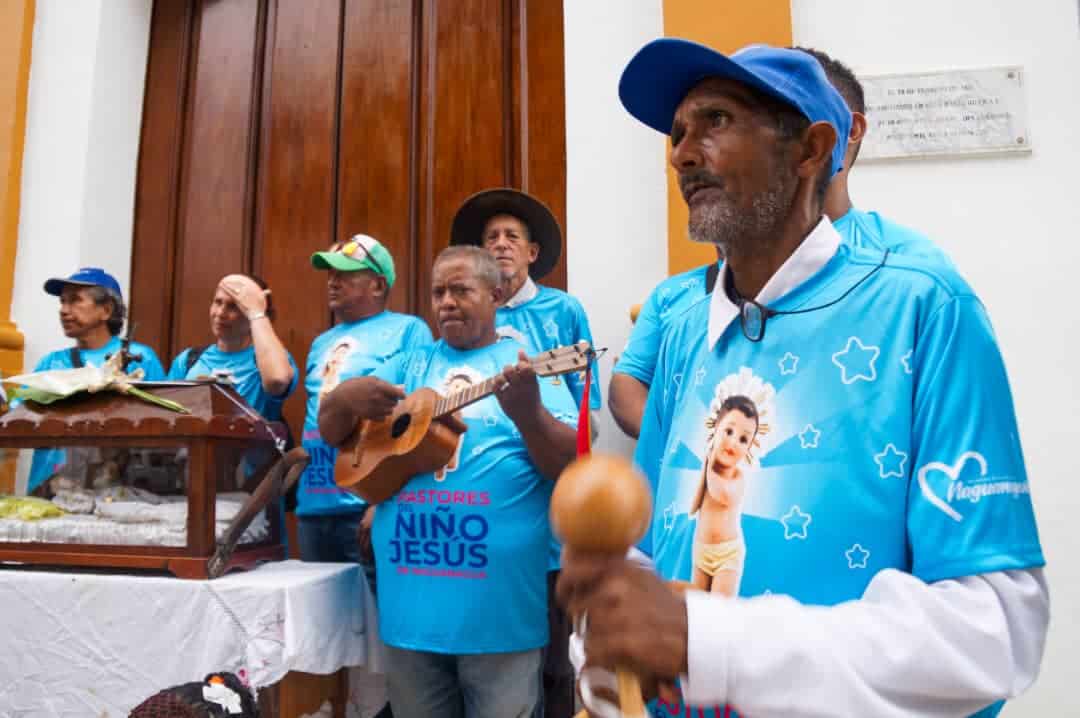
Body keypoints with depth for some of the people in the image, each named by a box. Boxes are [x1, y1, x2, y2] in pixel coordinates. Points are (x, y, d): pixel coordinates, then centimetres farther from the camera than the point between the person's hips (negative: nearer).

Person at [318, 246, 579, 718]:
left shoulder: (527, 366, 0)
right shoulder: (410, 365, 11)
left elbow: (573, 466, -9)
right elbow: (330, 430, 8)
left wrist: (528, 413, -28)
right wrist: (346, 397, -14)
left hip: (499, 604, -3)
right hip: (410, 603, 4)